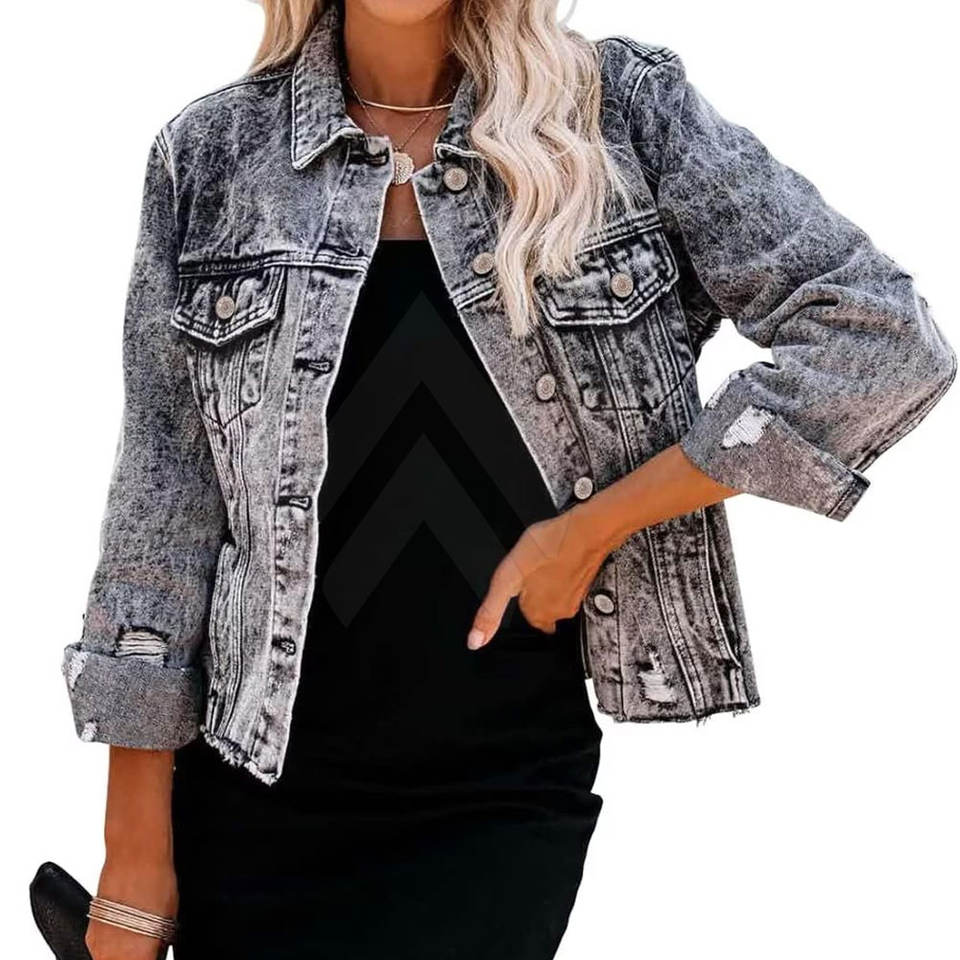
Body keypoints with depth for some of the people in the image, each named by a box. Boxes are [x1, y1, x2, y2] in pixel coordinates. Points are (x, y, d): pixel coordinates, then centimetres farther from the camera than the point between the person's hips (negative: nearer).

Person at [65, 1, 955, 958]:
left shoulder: (624, 108, -4)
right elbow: (166, 499, 1)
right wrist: (135, 856, -1)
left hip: (511, 795, -1)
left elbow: (883, 340, -9)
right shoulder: (210, 154, 0)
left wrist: (593, 525, -12)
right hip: (258, 790, 2)